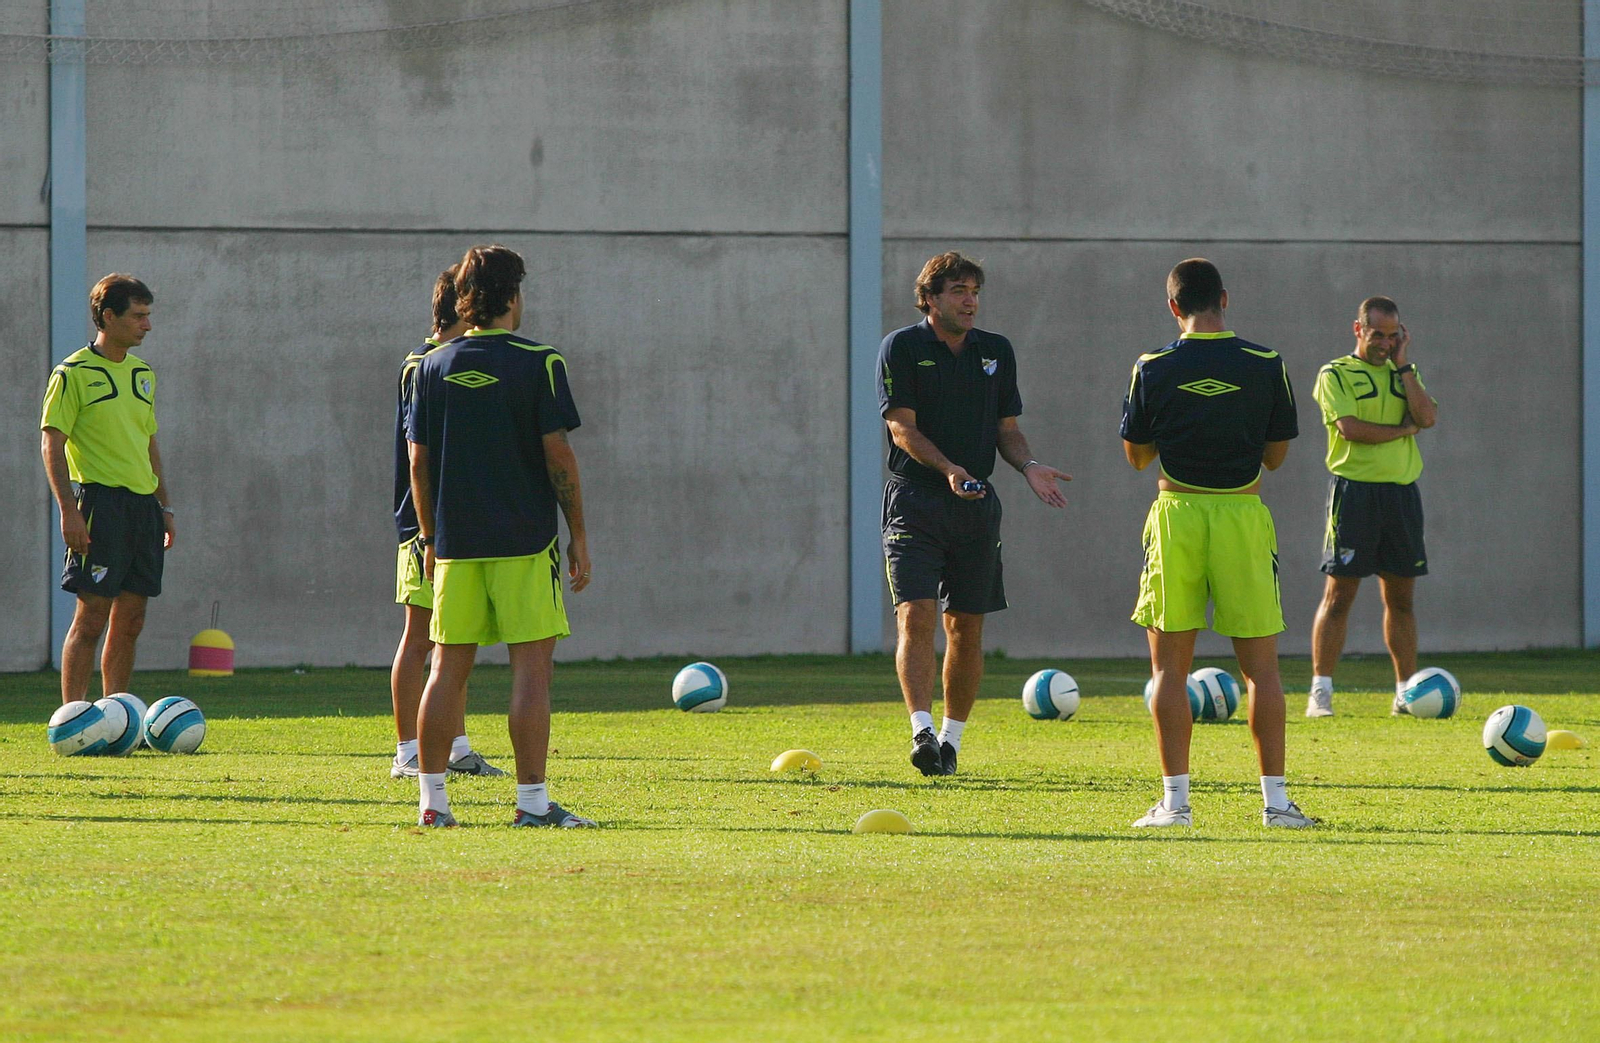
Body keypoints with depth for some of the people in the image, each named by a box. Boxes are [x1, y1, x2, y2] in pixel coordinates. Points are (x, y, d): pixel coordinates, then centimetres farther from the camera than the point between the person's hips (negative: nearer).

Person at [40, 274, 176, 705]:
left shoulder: (142, 373, 16)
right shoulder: (74, 373, -6)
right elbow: (52, 442, -10)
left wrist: (164, 507, 20)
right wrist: (69, 510, -18)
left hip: (142, 504, 7)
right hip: (101, 500, -7)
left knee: (130, 621, 8)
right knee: (92, 616, -10)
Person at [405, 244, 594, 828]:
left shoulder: (433, 366, 7)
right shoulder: (538, 363, -5)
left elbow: (419, 460, 7)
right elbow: (557, 454, -8)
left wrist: (429, 538, 16)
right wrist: (578, 533, 0)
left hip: (455, 540, 4)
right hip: (525, 539, -4)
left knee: (449, 666, 8)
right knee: (531, 665, -3)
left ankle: (432, 798, 7)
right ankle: (532, 801, -6)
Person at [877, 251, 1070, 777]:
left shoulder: (996, 351, 12)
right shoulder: (901, 348, -2)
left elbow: (1007, 428, 16)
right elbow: (902, 427, -9)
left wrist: (1029, 466, -4)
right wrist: (948, 468, -24)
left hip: (977, 504, 4)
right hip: (915, 500, -4)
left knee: (966, 627, 6)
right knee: (916, 615, -16)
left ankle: (952, 738, 15)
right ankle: (922, 730, -23)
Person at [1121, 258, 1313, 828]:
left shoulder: (1154, 369, -2)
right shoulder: (1265, 365, -2)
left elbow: (1136, 455, 7)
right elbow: (1276, 454, 6)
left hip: (1176, 510, 0)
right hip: (1243, 514, 0)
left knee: (1170, 665, 5)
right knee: (1260, 664, 7)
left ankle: (1175, 799, 0)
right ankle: (1275, 798, 5)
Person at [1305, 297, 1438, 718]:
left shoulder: (1405, 375, 16)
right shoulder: (1336, 374, 1)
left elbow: (1428, 417, -2)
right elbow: (1349, 428, -13)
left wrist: (1403, 365, -1)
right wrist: (1404, 429, -5)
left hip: (1401, 490, 5)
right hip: (1354, 489, -5)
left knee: (1401, 596, 7)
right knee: (1339, 594, -6)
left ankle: (1406, 691, 11)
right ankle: (1320, 692, -5)